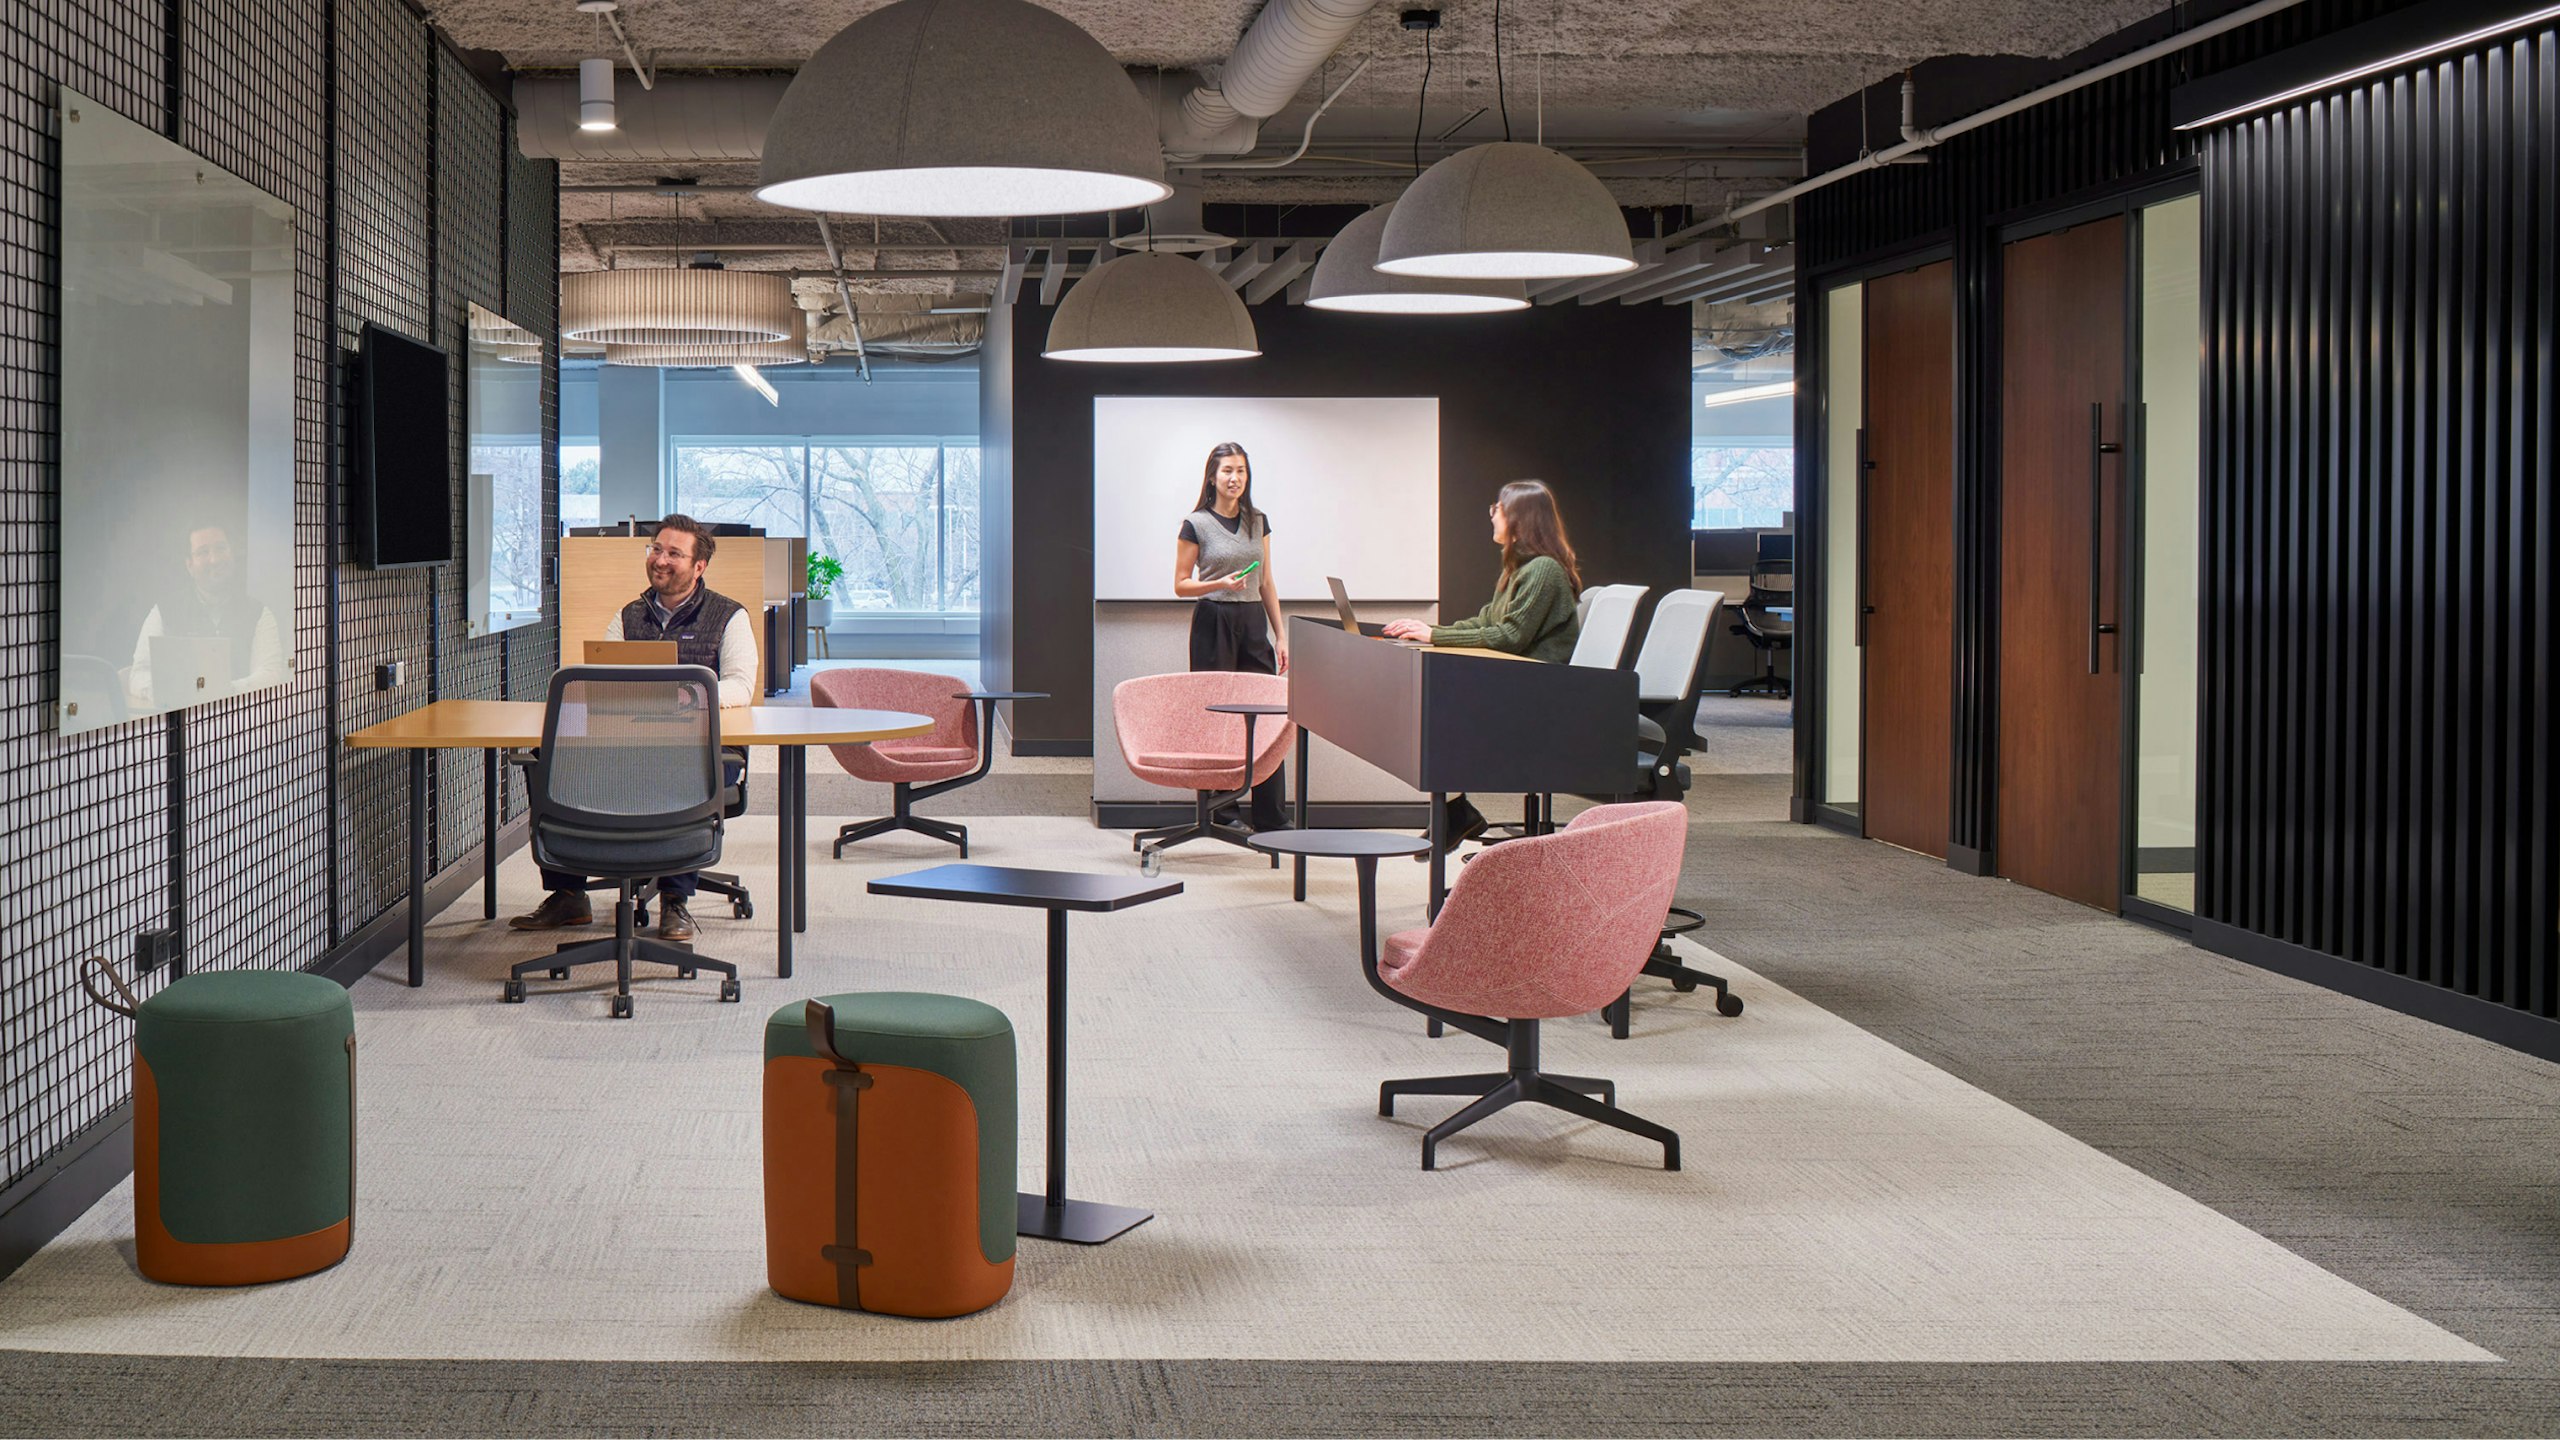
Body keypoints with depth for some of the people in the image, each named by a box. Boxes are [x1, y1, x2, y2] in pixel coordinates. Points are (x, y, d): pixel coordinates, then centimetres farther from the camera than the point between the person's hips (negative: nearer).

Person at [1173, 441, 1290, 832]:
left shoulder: (1258, 522, 11)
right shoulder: (1196, 525, -2)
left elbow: (1267, 584, 14)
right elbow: (1181, 585, 0)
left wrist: (1280, 634, 10)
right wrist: (1222, 584, -16)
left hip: (1253, 623, 4)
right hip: (1213, 623, -4)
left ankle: (1272, 818, -1)